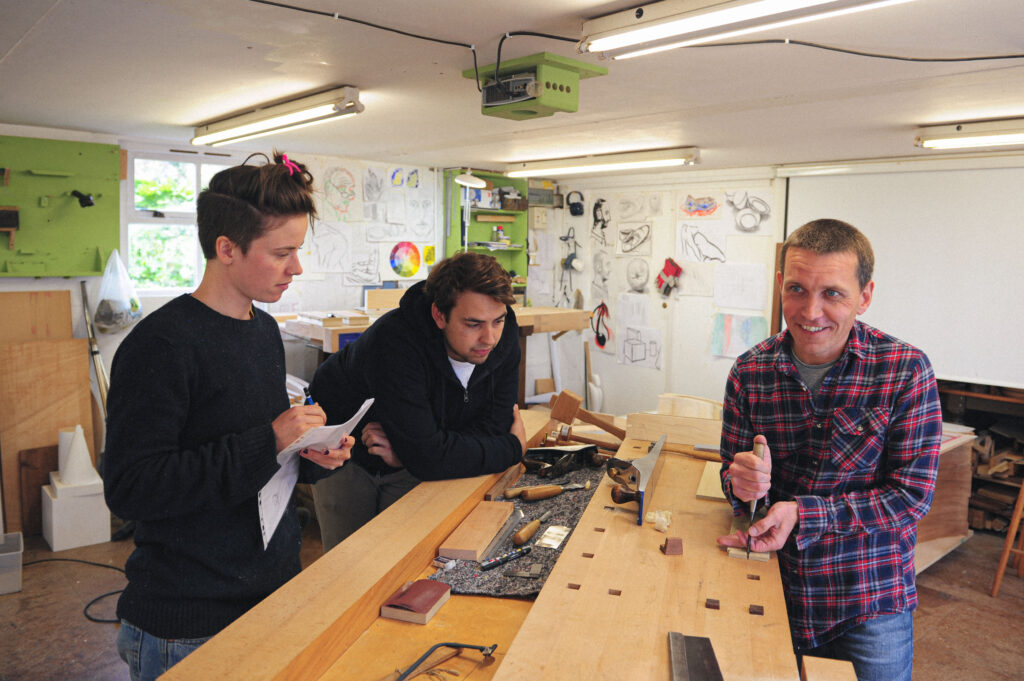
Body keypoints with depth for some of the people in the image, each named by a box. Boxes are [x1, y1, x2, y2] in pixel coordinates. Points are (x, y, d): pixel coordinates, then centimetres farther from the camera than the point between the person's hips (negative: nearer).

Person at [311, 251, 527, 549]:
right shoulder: (395, 342, -39)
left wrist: (406, 452, -30)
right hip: (347, 451, -4)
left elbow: (492, 428, -18)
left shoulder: (503, 337, -20)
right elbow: (429, 457, -40)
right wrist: (514, 447, -27)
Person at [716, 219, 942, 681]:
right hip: (775, 592, 2)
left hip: (873, 605, -2)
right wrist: (740, 481, -24)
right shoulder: (749, 371, -7)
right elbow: (731, 467, 1)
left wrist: (804, 515, -25)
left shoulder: (907, 371, -14)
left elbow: (912, 493, -14)